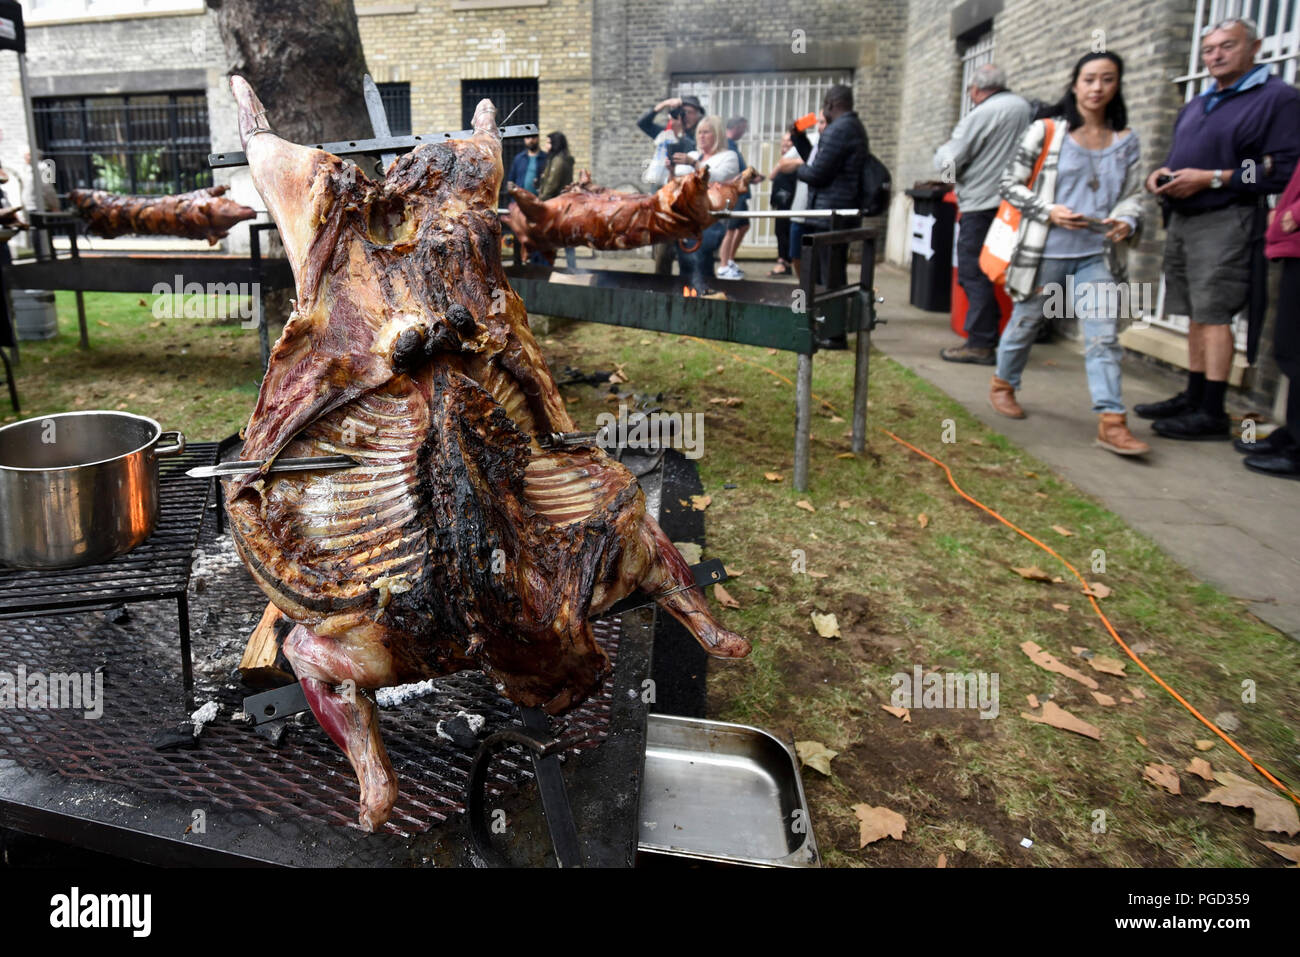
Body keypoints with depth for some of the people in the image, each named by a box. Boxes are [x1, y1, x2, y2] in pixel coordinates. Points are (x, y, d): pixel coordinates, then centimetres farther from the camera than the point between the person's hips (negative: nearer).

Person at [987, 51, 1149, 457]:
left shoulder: (1127, 141, 10)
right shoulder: (1046, 132, -2)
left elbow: (1133, 195, 13)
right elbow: (1011, 184, -1)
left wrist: (1126, 221, -9)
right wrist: (1050, 211, -15)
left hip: (1097, 256, 3)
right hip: (1045, 252, -3)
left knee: (1104, 336, -6)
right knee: (1025, 324, 12)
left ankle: (1112, 422, -7)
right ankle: (1003, 384, 37)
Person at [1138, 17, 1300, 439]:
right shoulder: (1196, 106, 21)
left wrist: (1212, 178, -19)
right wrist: (1161, 174, 7)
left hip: (1224, 222, -8)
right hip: (1182, 219, 8)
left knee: (1213, 314, -11)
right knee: (1196, 315, 11)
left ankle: (1212, 413, -9)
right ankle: (1193, 398, 18)